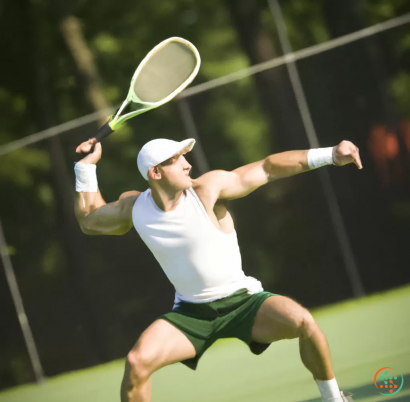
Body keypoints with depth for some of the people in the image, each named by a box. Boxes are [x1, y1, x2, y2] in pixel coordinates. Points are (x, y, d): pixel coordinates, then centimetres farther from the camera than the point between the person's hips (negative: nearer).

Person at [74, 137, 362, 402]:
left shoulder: (208, 189, -13)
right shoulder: (132, 208, -3)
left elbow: (267, 168, -11)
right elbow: (89, 220, 17)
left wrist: (329, 155, -17)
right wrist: (86, 166, 7)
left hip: (242, 300, -2)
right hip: (191, 313, 2)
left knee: (302, 321, -28)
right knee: (137, 361, -23)